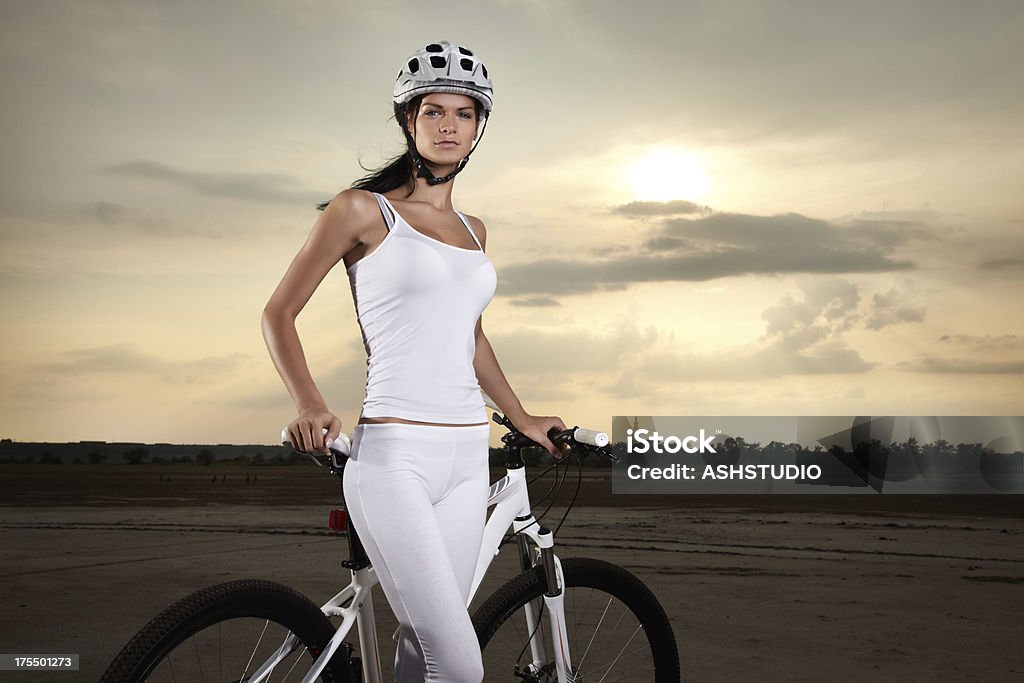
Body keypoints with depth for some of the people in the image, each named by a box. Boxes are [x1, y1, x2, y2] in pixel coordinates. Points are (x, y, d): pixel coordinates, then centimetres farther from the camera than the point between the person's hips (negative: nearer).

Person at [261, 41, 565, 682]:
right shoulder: (363, 210, 0)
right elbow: (279, 315, 3)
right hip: (393, 456, -5)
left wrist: (522, 418, 30)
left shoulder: (473, 230, 16)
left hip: (466, 459, 6)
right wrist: (310, 405, -13)